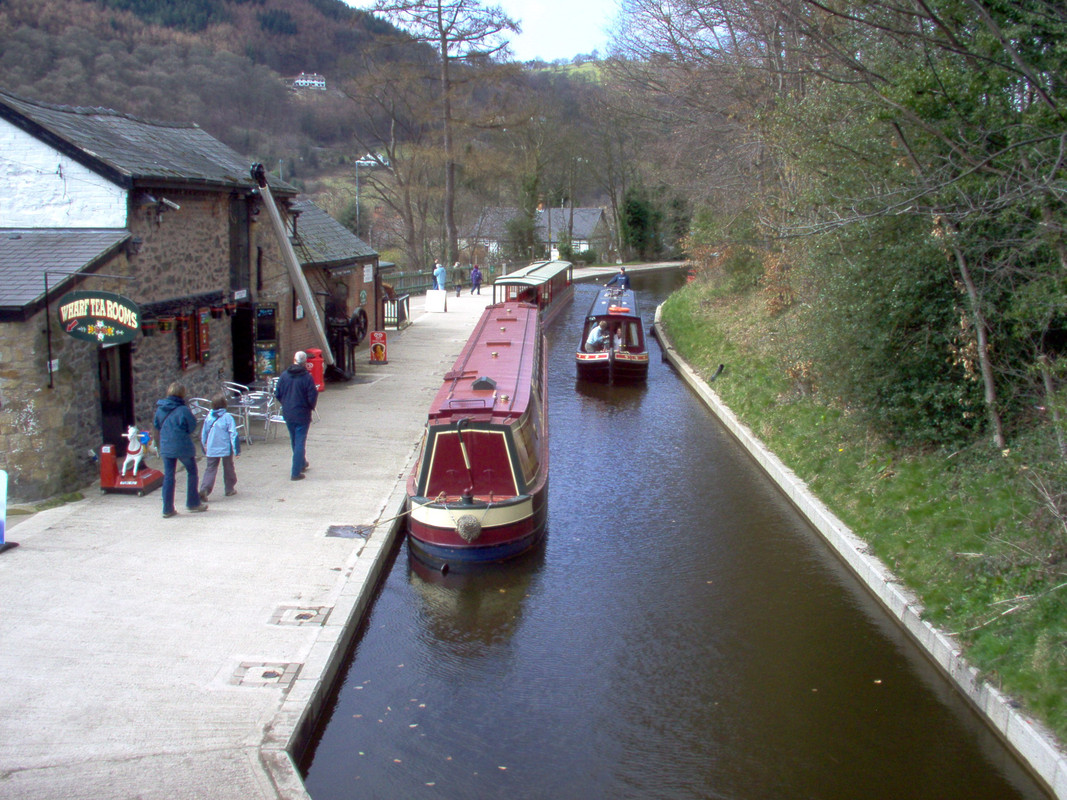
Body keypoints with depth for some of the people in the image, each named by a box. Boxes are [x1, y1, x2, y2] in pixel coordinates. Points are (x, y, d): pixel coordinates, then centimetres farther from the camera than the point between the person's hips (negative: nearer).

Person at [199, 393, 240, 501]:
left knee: (210, 470, 3)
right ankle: (229, 489, 27)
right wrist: (236, 450, -7)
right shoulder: (227, 417, -10)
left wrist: (205, 449, 23)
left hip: (211, 450, 2)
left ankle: (204, 490, -15)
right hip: (226, 449, -2)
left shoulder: (209, 417, 1)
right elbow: (233, 434, -12)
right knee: (228, 469, 16)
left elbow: (203, 434, 10)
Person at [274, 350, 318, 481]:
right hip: (302, 414, -5)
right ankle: (296, 472, -2)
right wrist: (311, 407, 7)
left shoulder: (284, 375, -3)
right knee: (300, 442, 1)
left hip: (288, 414, 5)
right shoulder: (307, 377, -16)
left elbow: (277, 394, 3)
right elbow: (312, 397, -14)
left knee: (294, 441, 22)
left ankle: (302, 463, 40)